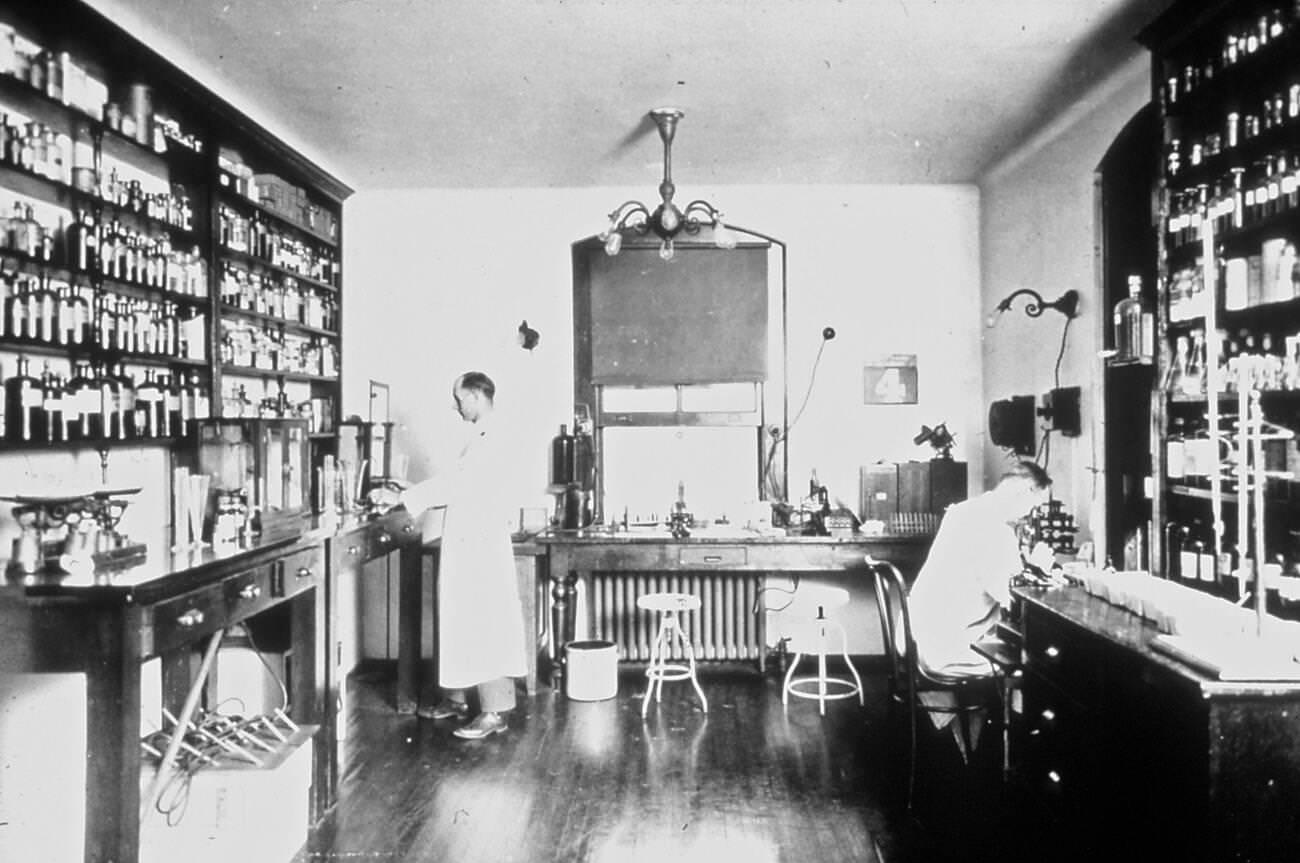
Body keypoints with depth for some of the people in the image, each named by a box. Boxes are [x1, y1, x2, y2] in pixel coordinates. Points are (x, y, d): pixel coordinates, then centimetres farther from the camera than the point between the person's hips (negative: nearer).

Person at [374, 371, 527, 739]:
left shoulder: (489, 440, -17)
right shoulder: (482, 438, 14)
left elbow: (455, 481, -22)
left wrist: (402, 498, -16)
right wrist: (409, 497, 15)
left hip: (480, 546, -10)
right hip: (470, 544, 10)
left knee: (483, 625, -5)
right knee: (461, 622, 16)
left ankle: (494, 712, 2)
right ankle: (455, 699, 28)